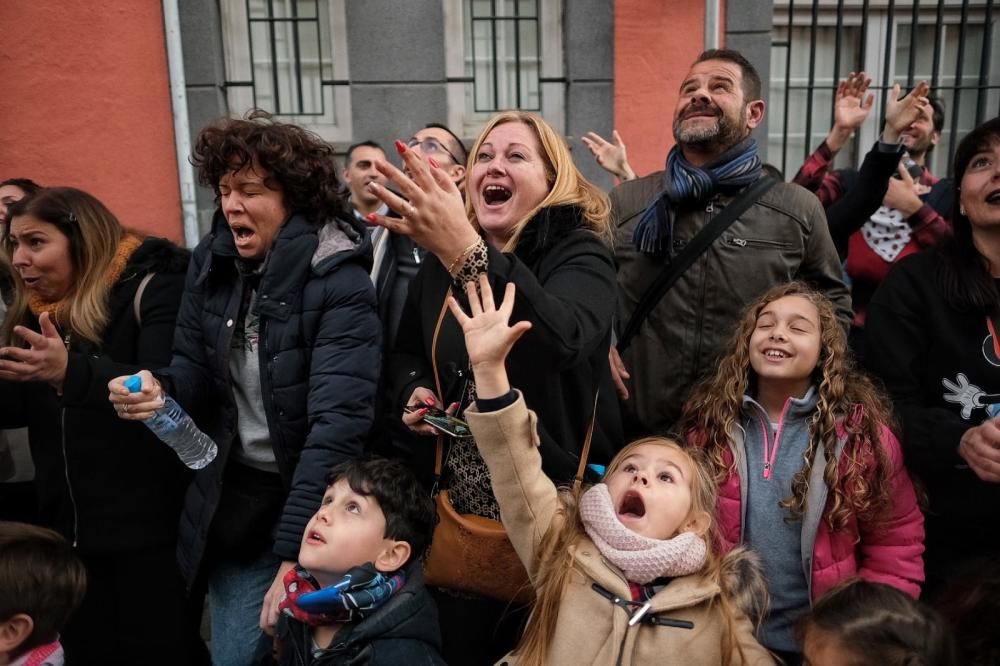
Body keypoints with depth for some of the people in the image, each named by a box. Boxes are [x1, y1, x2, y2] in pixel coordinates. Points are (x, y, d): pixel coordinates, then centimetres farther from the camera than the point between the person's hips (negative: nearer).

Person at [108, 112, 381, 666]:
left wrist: (294, 553, -29)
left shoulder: (339, 282, -21)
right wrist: (159, 389, -18)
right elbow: (195, 371, 7)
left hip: (311, 503, -5)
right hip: (231, 497, 5)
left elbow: (337, 423, -27)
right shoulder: (211, 261, -1)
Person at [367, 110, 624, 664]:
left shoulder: (579, 254, -12)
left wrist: (466, 252, -48)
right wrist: (414, 392, -5)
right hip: (458, 509, 5)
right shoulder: (438, 261, 3)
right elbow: (405, 355, 18)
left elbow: (563, 338, -36)